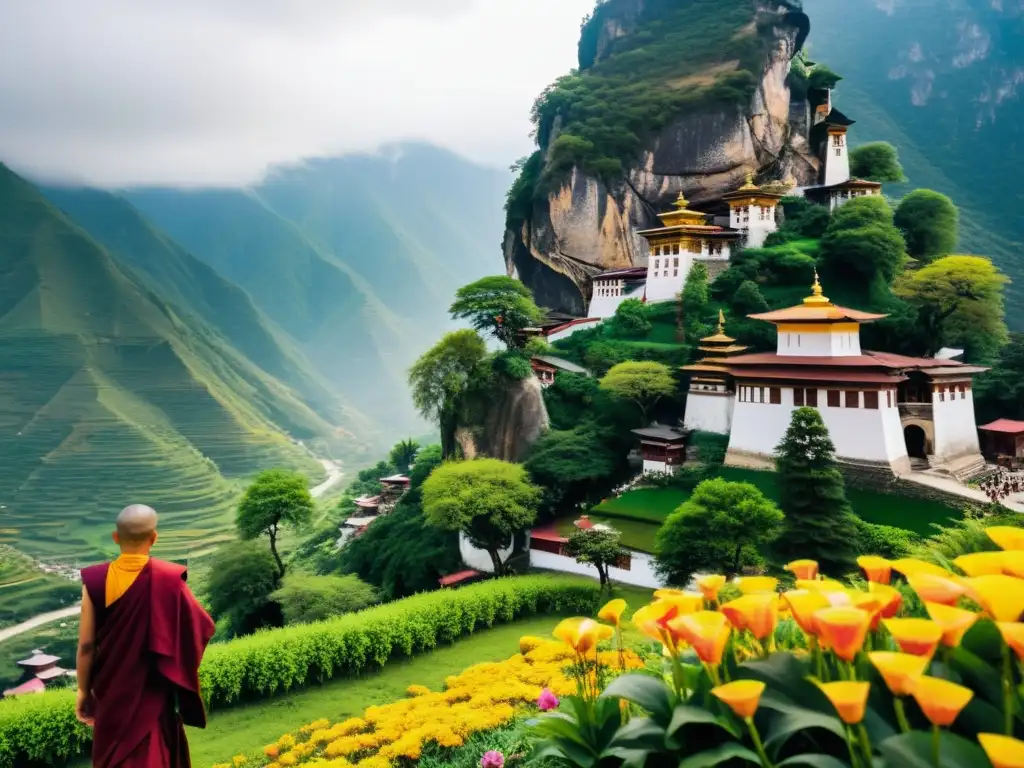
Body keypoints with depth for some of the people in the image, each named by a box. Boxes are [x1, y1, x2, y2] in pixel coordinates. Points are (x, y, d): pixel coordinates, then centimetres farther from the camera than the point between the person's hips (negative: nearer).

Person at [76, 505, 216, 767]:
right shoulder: (169, 578, -15)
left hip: (111, 693, 2)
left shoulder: (95, 579, -11)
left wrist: (84, 691, 5)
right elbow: (204, 628, -9)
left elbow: (86, 645, -7)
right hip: (153, 694, -2)